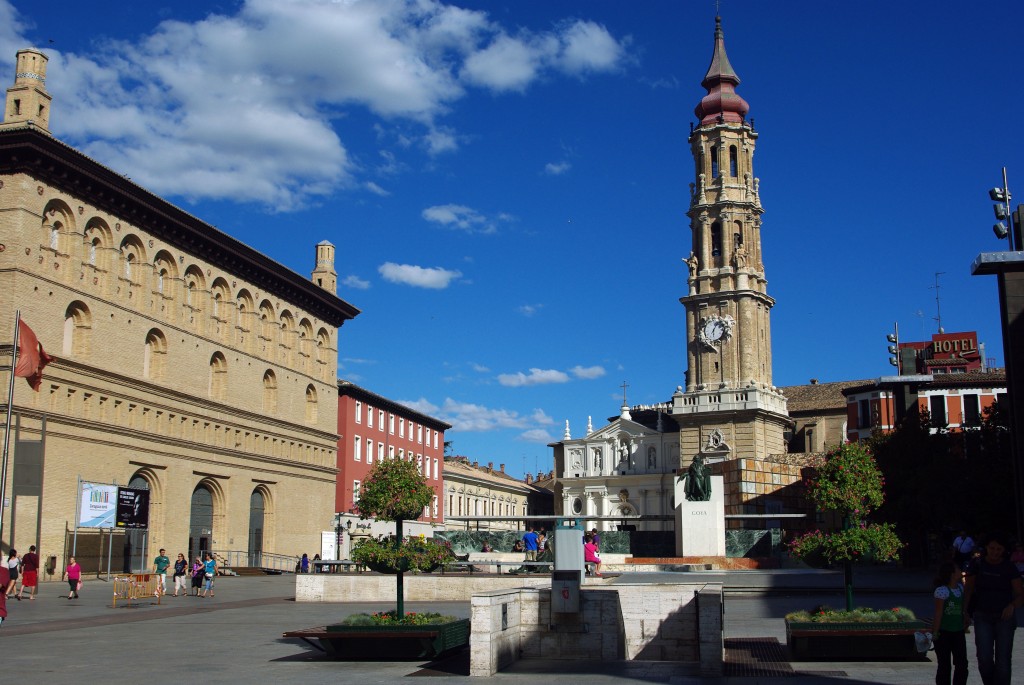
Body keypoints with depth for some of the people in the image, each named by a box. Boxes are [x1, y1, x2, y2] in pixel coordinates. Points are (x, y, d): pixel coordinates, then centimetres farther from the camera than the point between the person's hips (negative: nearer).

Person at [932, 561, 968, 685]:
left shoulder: (960, 587, 6)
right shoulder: (942, 590, -17)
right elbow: (938, 613, -18)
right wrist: (935, 633, -17)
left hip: (958, 632, 7)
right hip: (943, 632, -7)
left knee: (962, 663, 6)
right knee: (944, 665, 1)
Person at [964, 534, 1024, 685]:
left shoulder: (1010, 568, -4)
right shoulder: (978, 565, -2)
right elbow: (969, 590, 4)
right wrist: (965, 612, -3)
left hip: (1004, 617, 0)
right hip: (983, 617, 0)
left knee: (1003, 659, -3)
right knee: (984, 658, -9)